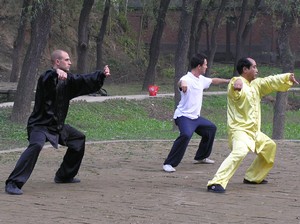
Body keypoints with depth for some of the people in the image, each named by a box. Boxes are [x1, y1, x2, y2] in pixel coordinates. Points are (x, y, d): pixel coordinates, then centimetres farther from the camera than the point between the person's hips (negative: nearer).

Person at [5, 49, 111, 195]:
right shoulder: (47, 78, -17)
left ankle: (64, 176, 35)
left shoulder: (68, 79, 7)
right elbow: (46, 80, -41)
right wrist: (56, 72, -62)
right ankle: (13, 184, -36)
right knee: (36, 145, -35)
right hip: (40, 125, -9)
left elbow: (85, 82, 5)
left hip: (57, 125, 9)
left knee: (78, 139, 23)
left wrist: (102, 75, -11)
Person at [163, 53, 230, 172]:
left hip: (196, 117, 10)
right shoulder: (187, 79, -21)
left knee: (211, 128, 26)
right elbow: (181, 82, -46)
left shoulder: (201, 79, 8)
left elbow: (213, 80, 28)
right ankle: (168, 164, -31)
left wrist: (227, 81, 38)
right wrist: (182, 84, -69)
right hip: (184, 116, -10)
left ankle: (201, 157, 41)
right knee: (186, 135, -34)